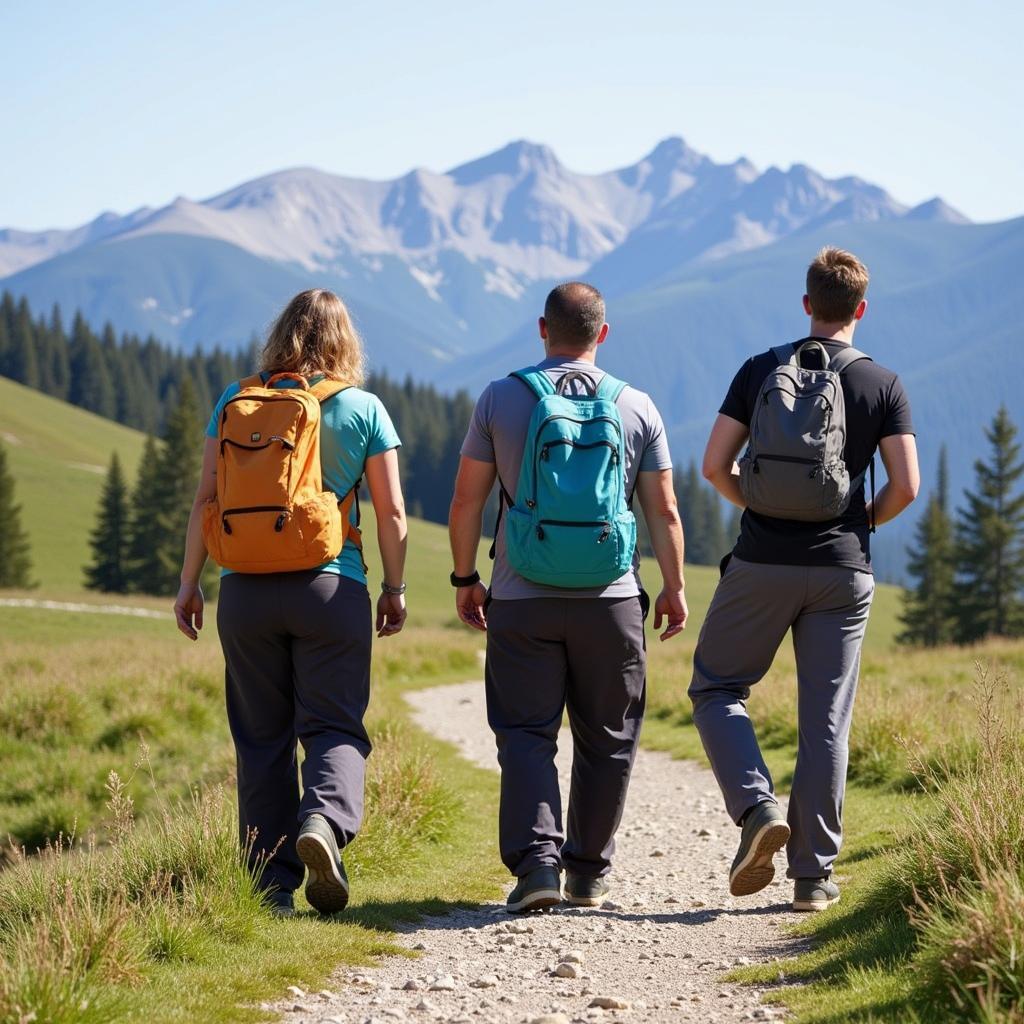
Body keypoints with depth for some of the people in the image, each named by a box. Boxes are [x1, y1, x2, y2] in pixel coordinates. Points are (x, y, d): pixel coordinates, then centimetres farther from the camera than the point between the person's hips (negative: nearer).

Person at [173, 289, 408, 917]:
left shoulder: (236, 403, 5)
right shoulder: (364, 409, 1)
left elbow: (206, 499, 3)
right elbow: (392, 513, 0)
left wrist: (189, 582, 10)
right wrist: (395, 591, 10)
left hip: (246, 589, 2)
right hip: (331, 586, -2)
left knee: (262, 738, 9)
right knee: (335, 726, 4)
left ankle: (273, 883, 8)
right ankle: (324, 820, -25)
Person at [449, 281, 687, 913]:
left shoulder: (501, 398, 0)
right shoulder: (637, 407, 2)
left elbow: (467, 501, 1)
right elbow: (664, 511, 3)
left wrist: (466, 579, 12)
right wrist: (675, 588, 13)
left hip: (522, 601, -1)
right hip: (611, 600, 1)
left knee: (525, 735, 2)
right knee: (606, 742, 11)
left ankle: (536, 861, -13)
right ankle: (589, 873, 17)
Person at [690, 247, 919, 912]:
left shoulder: (760, 371, 2)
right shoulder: (884, 385, 1)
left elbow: (716, 466, -1)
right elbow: (906, 487, -5)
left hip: (762, 562, -1)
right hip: (843, 570, 1)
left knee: (717, 688, 15)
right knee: (826, 721, 5)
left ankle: (758, 809, -7)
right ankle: (813, 875, 6)